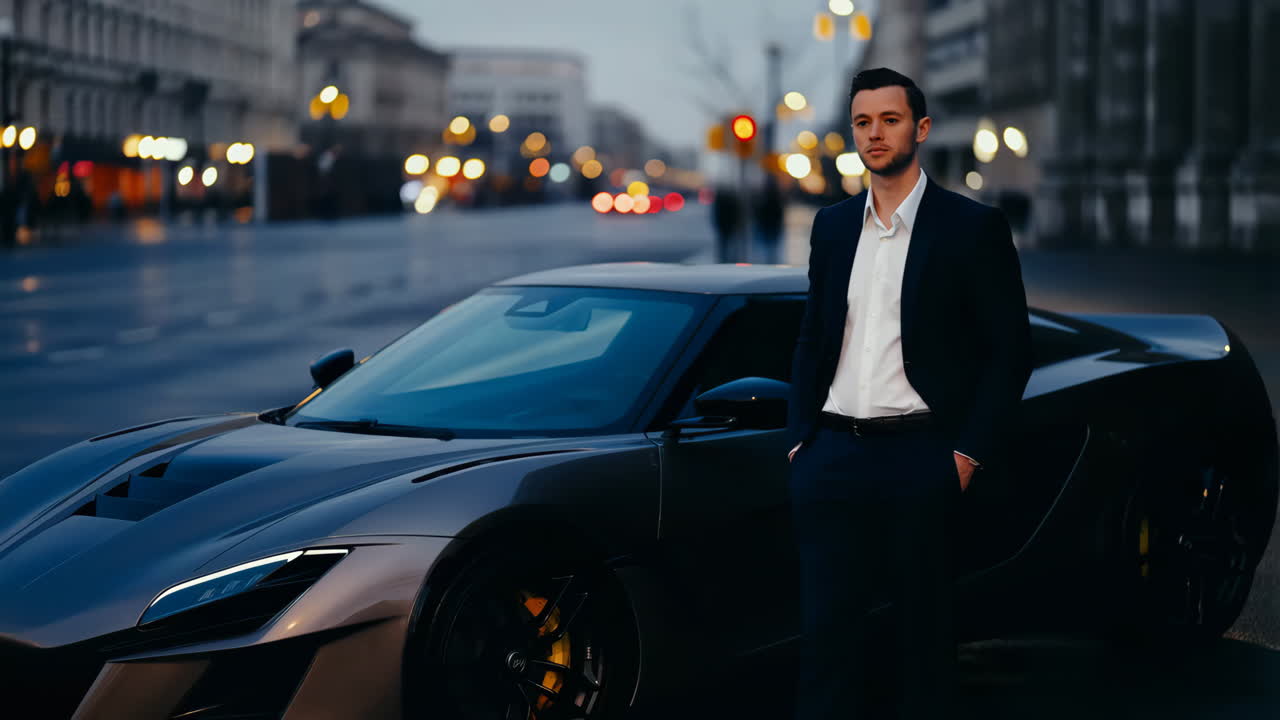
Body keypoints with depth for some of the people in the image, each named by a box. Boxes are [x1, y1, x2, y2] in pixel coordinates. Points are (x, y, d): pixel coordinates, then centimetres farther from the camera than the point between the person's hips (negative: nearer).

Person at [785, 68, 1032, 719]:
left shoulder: (973, 227, -1)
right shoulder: (832, 226, 14)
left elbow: (1010, 349, -3)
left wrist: (969, 453, -9)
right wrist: (799, 440, 8)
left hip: (920, 461, -4)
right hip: (833, 459, 4)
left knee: (923, 632, 5)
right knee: (826, 631, 1)